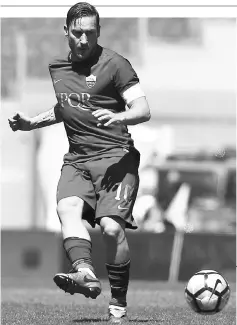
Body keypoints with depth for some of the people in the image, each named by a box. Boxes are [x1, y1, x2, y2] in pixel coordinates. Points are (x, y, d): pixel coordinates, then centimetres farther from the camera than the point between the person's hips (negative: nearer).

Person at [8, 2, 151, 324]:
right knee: (67, 207, -28)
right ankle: (85, 273, -49)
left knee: (112, 227, -21)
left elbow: (143, 110, -7)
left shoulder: (114, 64, -1)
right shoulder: (57, 68, 18)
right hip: (77, 159, 5)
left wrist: (119, 117, -27)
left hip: (116, 156, -5)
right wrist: (31, 123, 23)